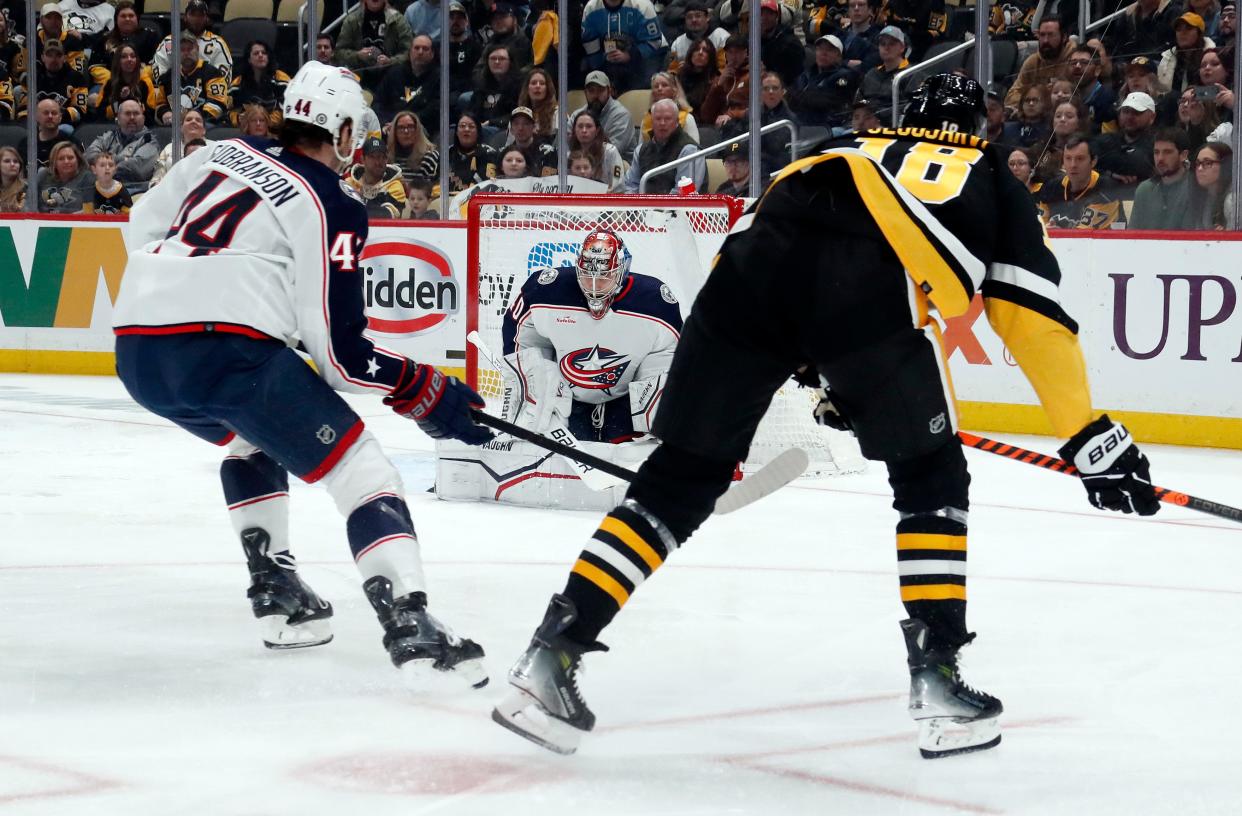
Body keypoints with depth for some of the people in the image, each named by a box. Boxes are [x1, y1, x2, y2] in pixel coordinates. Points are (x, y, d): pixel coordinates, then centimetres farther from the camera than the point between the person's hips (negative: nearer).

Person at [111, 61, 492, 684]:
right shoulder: (332, 208, -1)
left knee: (249, 438, 37)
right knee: (361, 471, 0)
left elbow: (143, 226, 27)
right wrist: (429, 394, 4)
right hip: (228, 349, -7)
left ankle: (274, 591, 28)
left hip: (136, 351, 7)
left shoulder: (224, 154, 19)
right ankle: (407, 624, -17)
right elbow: (339, 351, -6)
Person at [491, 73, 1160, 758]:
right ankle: (936, 679, 12)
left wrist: (827, 380, 54)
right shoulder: (990, 181, 31)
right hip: (864, 289, -4)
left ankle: (550, 657, 9)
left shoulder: (850, 152, 41)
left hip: (751, 267, 4)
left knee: (682, 478, 14)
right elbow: (1035, 317, 20)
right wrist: (1089, 438, 21)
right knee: (932, 481, 19)